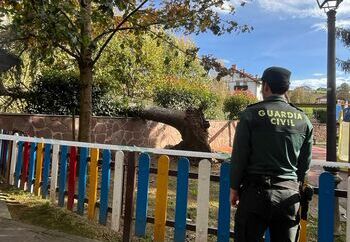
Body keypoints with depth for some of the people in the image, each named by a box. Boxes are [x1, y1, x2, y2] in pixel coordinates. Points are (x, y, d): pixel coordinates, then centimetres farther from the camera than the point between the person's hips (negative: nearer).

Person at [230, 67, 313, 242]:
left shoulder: (251, 114, -7)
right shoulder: (303, 119, 4)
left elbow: (239, 156, -7)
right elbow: (305, 162, 9)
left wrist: (234, 188, 3)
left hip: (256, 190, -3)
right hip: (290, 193, 4)